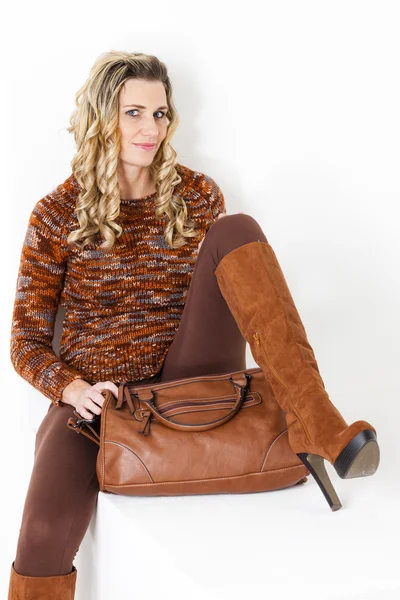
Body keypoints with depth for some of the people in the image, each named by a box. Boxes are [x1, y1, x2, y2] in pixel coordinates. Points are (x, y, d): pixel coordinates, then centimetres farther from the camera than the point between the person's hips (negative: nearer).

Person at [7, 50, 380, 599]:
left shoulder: (198, 197, 6)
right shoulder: (58, 214, 0)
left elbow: (233, 285, 14)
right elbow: (26, 340, 2)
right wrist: (72, 388, -19)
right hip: (95, 397, -1)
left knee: (238, 229, -19)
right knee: (46, 532, -33)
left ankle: (314, 426, -32)